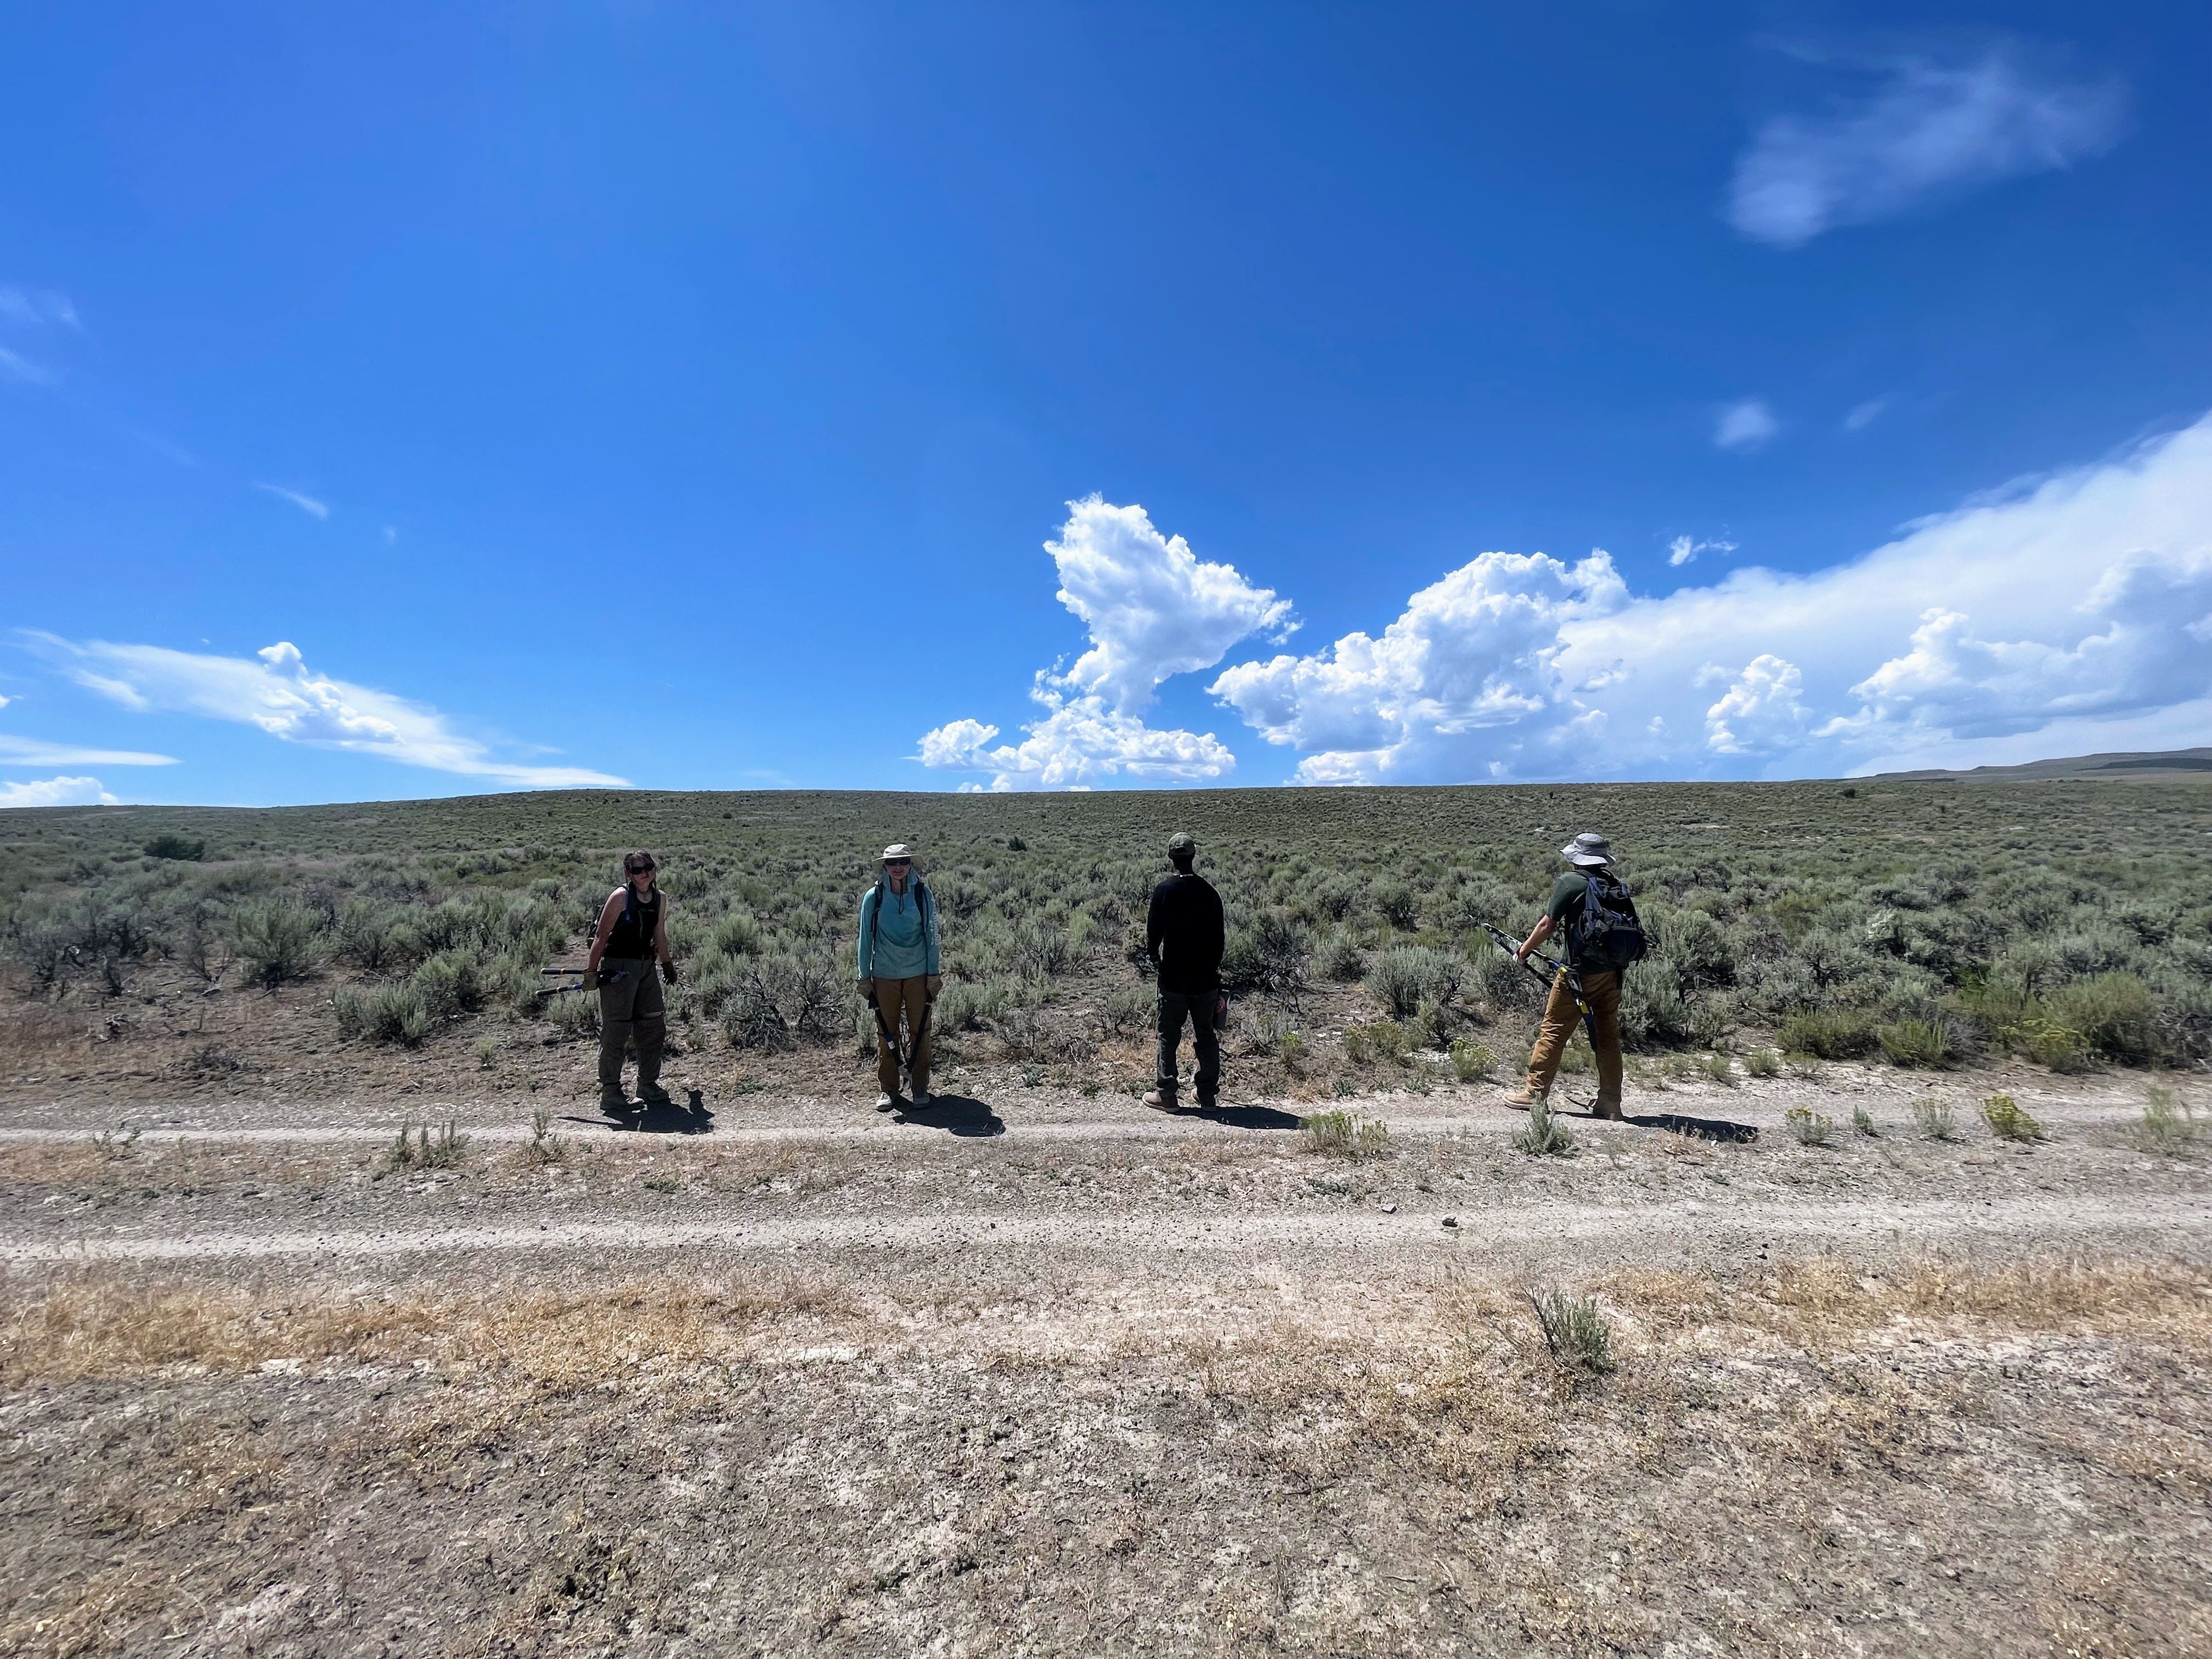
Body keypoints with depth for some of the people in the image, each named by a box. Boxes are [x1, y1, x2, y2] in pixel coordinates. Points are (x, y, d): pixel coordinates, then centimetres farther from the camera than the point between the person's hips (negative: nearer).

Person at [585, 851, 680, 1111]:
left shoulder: (660, 899, 6)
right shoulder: (621, 896, -11)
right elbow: (601, 936, -10)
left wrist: (668, 964, 26)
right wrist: (591, 971, -11)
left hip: (646, 967, 7)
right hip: (617, 968, -7)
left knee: (655, 1027, 9)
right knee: (616, 1030, -2)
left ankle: (648, 1085, 22)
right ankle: (609, 1092, 9)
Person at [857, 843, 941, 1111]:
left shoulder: (923, 895, -2)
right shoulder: (873, 897, -2)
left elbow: (932, 936, 2)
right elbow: (866, 939, 3)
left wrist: (933, 976, 0)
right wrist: (865, 978, 2)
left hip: (918, 975, 0)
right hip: (884, 976, 0)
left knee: (920, 1031, 6)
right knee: (886, 1033, 6)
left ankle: (920, 1086, 19)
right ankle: (887, 1088, 19)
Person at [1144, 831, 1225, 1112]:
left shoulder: (1164, 891, -10)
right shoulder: (1210, 891, 0)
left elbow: (1153, 933, -6)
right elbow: (1220, 936, 5)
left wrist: (1154, 959, 12)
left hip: (1173, 978, -3)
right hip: (1206, 979, 3)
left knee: (1169, 1036, 7)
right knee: (1206, 1036, 12)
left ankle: (1166, 1094, 12)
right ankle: (1208, 1095, 19)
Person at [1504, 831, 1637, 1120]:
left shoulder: (1570, 882, -10)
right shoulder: (1616, 885, 7)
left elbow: (1547, 925, -8)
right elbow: (1629, 927, 14)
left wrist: (1523, 951, 7)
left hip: (1580, 972, -6)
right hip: (1612, 973, 6)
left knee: (1554, 1031, 4)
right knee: (1608, 1035, 13)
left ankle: (1534, 1093, 11)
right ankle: (1610, 1102, 17)